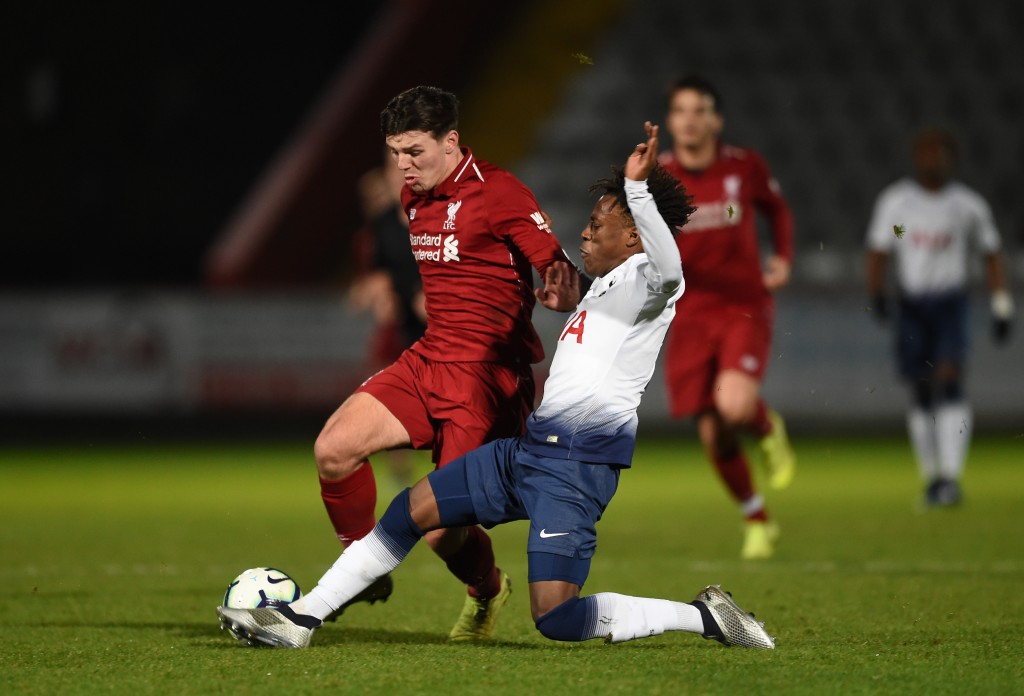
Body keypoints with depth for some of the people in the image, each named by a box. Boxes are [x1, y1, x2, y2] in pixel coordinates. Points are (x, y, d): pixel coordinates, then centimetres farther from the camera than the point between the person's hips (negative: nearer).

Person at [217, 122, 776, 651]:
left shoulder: (646, 283, -11)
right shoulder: (605, 285, 20)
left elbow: (668, 269, -37)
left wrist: (638, 188, -43)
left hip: (578, 463, -10)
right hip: (527, 446, 10)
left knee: (556, 619, -19)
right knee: (410, 511, 10)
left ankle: (704, 616, -5)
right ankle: (300, 618, 19)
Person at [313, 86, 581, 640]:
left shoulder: (499, 193, -12)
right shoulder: (414, 199, 13)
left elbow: (563, 277, -16)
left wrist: (560, 295, -37)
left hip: (490, 378, -7)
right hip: (428, 360, 7)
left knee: (443, 532, -10)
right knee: (333, 449, -16)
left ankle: (486, 591, 26)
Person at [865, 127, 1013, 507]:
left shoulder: (968, 205, 2)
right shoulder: (895, 200, 2)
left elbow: (992, 255, 11)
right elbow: (878, 251, 0)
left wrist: (1002, 307, 9)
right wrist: (876, 294, -15)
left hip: (951, 304, -1)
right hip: (912, 307, 1)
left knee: (949, 381, -18)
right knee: (921, 395, 4)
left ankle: (951, 476, -23)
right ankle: (931, 476, 17)